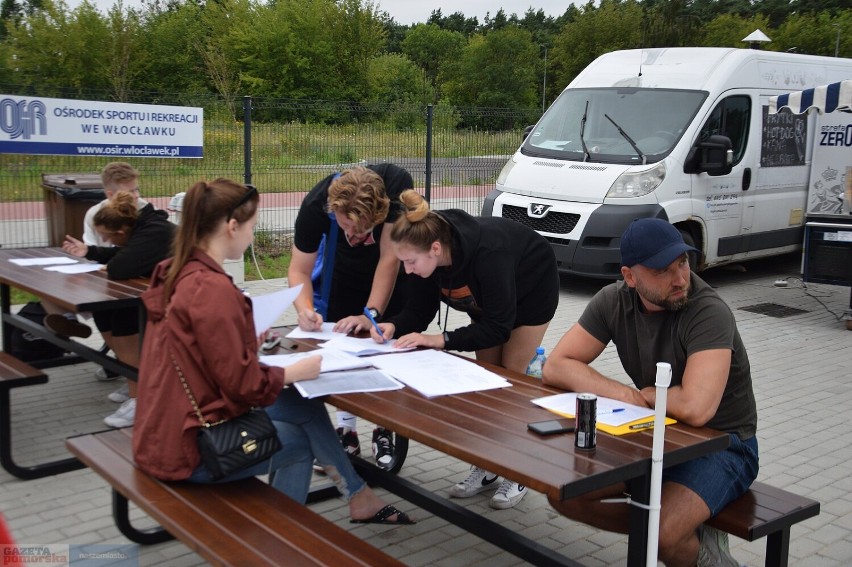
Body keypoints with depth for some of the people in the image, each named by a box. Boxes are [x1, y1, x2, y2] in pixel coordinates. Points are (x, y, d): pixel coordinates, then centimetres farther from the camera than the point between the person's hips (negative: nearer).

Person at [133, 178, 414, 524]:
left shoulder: (178, 275, 4)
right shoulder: (212, 289, -25)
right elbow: (244, 385, -21)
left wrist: (248, 341, 11)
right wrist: (298, 371, -8)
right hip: (189, 450, -8)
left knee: (303, 406, 11)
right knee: (301, 438, 11)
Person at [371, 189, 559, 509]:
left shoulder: (487, 252, -43)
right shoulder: (430, 254, -25)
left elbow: (498, 327, -37)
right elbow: (421, 305, -13)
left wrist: (441, 340, -43)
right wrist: (395, 326, -32)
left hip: (532, 291, -6)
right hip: (489, 298, 6)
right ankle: (487, 468, 15)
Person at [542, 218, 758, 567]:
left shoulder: (709, 313, -26)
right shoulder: (613, 301, -8)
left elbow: (695, 409, -38)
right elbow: (556, 366, -8)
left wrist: (646, 395, -16)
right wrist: (626, 395, -21)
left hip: (723, 443, -6)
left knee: (662, 533, -28)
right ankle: (684, 528, 9)